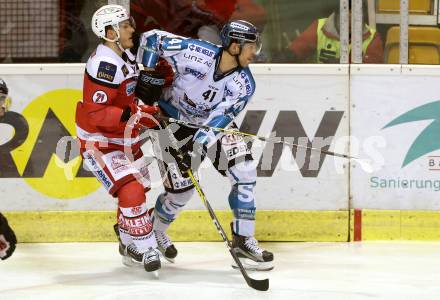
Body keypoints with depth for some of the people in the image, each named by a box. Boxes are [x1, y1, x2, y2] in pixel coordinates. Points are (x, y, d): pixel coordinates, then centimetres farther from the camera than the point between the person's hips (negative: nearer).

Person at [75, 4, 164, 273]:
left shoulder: (125, 57, 6)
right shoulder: (104, 65, -25)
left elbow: (134, 92, 17)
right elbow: (94, 114, -30)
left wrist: (154, 79, -2)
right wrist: (132, 115, -36)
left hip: (124, 140, 10)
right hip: (99, 144, -10)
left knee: (139, 189, 18)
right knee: (131, 191, -21)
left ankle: (129, 245, 36)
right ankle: (144, 248, -11)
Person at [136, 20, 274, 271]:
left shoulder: (243, 84, -20)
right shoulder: (195, 52, -30)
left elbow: (219, 118, -28)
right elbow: (152, 39, -18)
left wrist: (199, 145, -41)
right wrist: (147, 76, -16)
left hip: (216, 123, 4)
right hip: (174, 120, -4)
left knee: (245, 172, -12)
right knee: (182, 186, -7)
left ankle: (243, 240, -2)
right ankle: (153, 231, 23)